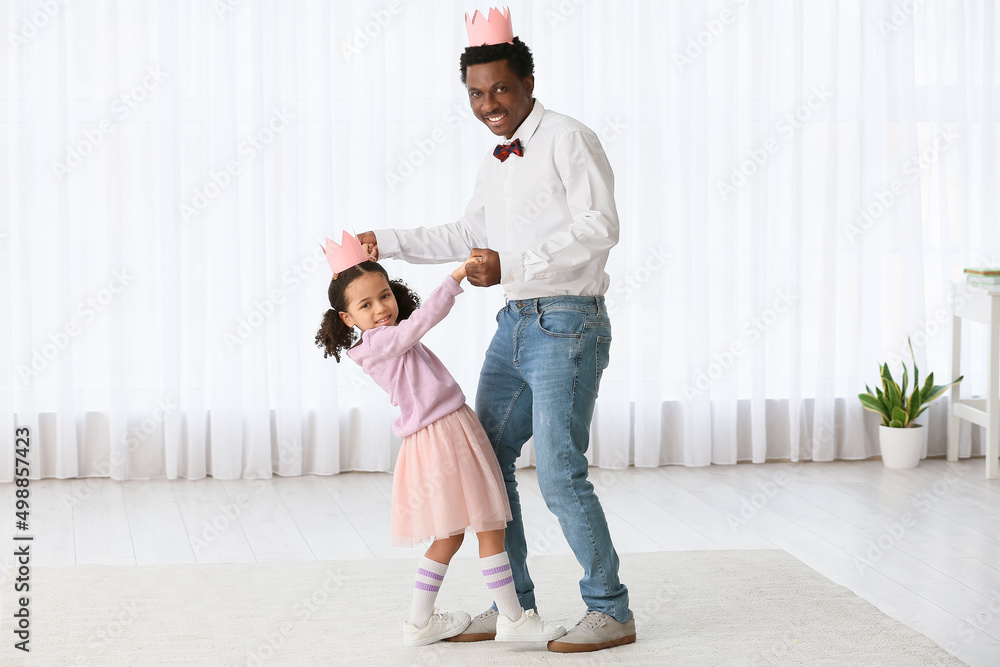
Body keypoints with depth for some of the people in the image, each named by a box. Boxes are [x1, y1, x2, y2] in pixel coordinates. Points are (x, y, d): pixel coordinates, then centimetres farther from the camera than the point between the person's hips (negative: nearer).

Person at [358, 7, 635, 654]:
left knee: (560, 474, -12)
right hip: (515, 325, 9)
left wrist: (513, 265, -23)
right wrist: (384, 242, 26)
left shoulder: (567, 139, -9)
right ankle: (514, 605, 21)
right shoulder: (499, 162, 18)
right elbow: (467, 236, 31)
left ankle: (611, 612, 1)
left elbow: (599, 226, -20)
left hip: (566, 323, -9)